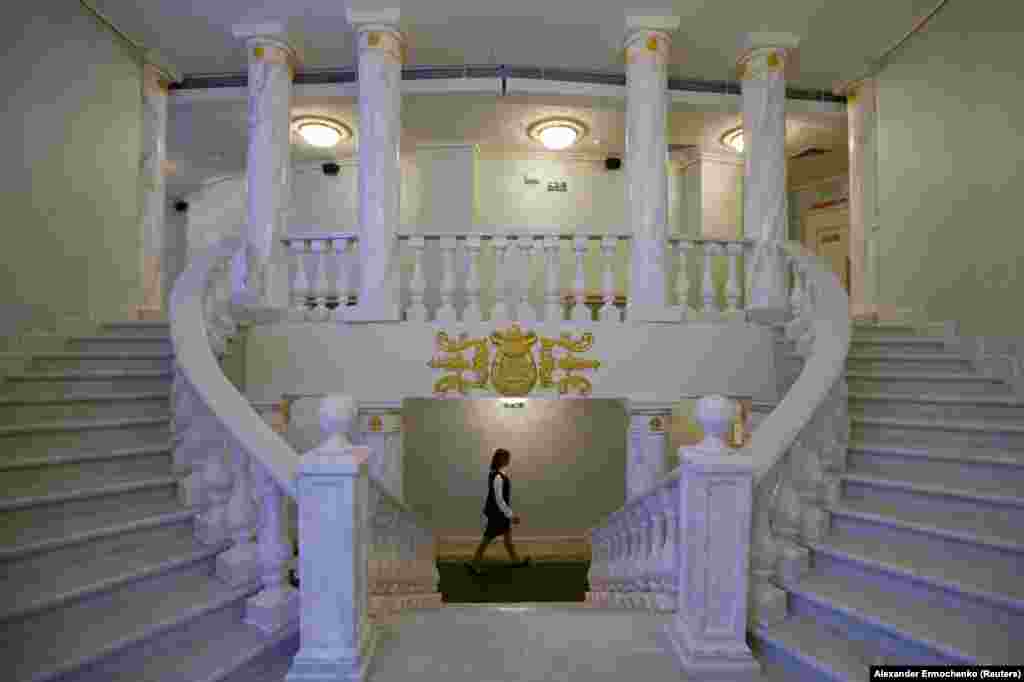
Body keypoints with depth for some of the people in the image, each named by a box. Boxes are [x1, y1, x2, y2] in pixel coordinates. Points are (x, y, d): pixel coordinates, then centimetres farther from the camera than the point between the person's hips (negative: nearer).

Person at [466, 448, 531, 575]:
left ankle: (516, 561, 38)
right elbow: (499, 500, -29)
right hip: (496, 512, -10)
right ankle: (474, 564, 21)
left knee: (508, 534, 22)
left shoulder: (499, 474, 0)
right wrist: (511, 515, -24)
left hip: (500, 510, 10)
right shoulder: (498, 477, -30)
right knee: (487, 538, 5)